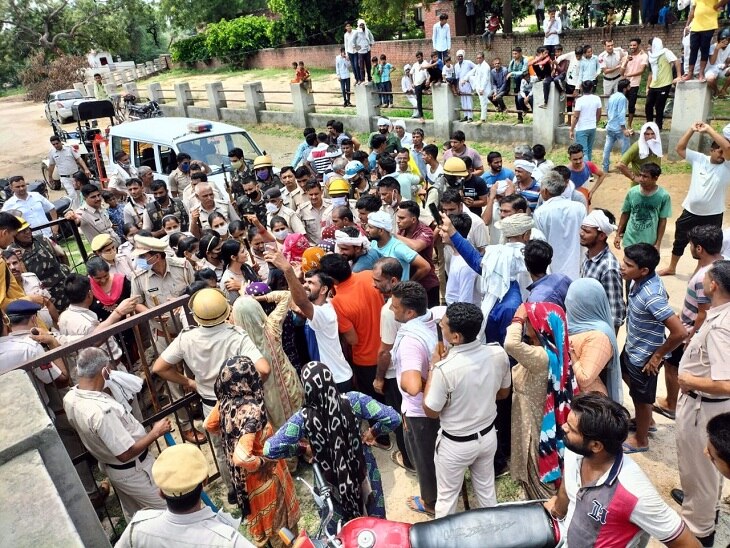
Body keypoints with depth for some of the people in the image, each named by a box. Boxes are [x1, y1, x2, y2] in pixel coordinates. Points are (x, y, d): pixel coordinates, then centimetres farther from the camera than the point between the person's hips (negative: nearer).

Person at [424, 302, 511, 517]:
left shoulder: (445, 369, -34)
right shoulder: (499, 354, -17)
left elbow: (430, 411, -18)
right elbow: (503, 393, 1)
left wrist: (433, 367, -14)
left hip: (455, 444, -5)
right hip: (488, 435, 5)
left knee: (447, 496, 20)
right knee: (487, 489, 28)